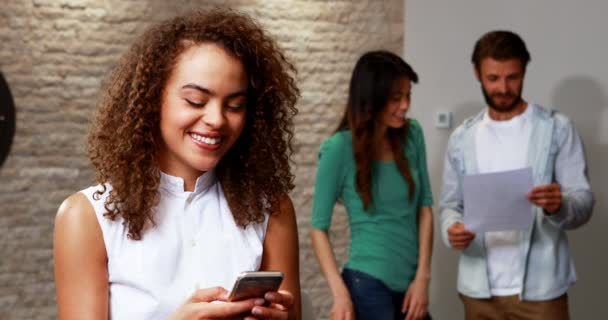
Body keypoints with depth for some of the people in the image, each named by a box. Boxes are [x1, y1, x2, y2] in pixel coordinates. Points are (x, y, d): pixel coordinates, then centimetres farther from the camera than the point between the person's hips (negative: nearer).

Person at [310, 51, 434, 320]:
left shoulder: (412, 135, 0)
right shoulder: (340, 149, -12)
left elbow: (425, 207, 5)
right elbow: (319, 227, -9)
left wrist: (422, 277, -2)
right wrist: (340, 294, -17)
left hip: (410, 281, 5)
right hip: (369, 283, -4)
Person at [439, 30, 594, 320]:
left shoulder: (557, 128, -2)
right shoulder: (462, 138, 8)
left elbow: (583, 202, -5)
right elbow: (450, 204, 10)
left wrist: (559, 206, -28)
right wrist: (452, 229, -13)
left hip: (539, 288, -3)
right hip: (479, 288, 3)